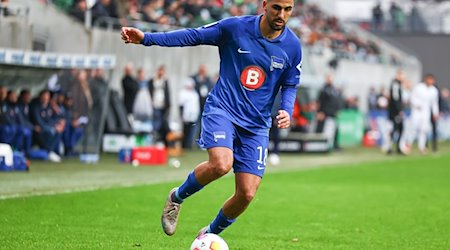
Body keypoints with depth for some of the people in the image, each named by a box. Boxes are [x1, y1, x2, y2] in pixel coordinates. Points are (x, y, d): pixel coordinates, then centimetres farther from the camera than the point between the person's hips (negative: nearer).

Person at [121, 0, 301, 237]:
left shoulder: (292, 46, -1)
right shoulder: (235, 27, -8)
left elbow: (290, 86, 12)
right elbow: (193, 36, -3)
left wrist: (286, 110, -9)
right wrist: (146, 38, -10)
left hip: (256, 125, 3)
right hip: (221, 110, -3)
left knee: (246, 194, -6)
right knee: (221, 164, -32)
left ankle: (209, 234, 24)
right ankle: (177, 197, -1)